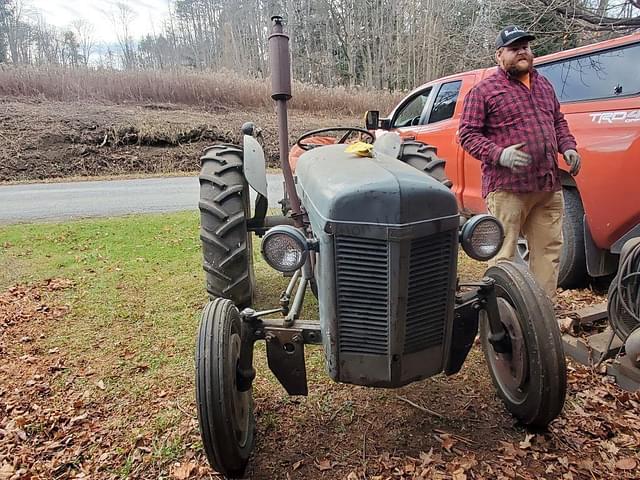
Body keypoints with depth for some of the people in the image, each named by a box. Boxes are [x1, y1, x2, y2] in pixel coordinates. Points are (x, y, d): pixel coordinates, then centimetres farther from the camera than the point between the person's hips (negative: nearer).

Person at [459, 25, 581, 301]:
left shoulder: (544, 85, 20)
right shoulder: (484, 91, -1)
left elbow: (558, 122, 29)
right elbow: (467, 134, -6)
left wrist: (568, 147, 10)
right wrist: (500, 155, -20)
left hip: (549, 186, 7)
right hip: (507, 187, -7)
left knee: (549, 250, 9)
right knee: (504, 256, -4)